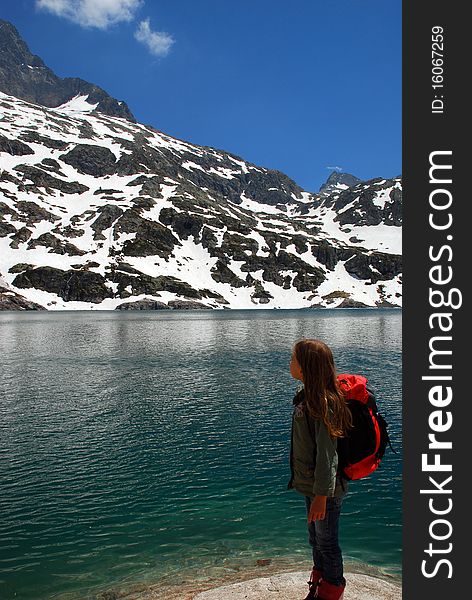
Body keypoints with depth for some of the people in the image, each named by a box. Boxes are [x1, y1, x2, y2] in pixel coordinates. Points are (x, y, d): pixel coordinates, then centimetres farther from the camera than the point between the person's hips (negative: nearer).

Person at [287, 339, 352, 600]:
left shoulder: (324, 402, -26)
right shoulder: (307, 397, 2)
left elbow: (327, 454, -26)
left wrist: (321, 495, -22)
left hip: (326, 489, -9)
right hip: (311, 484, 9)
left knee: (327, 543, 13)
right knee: (316, 539, 26)